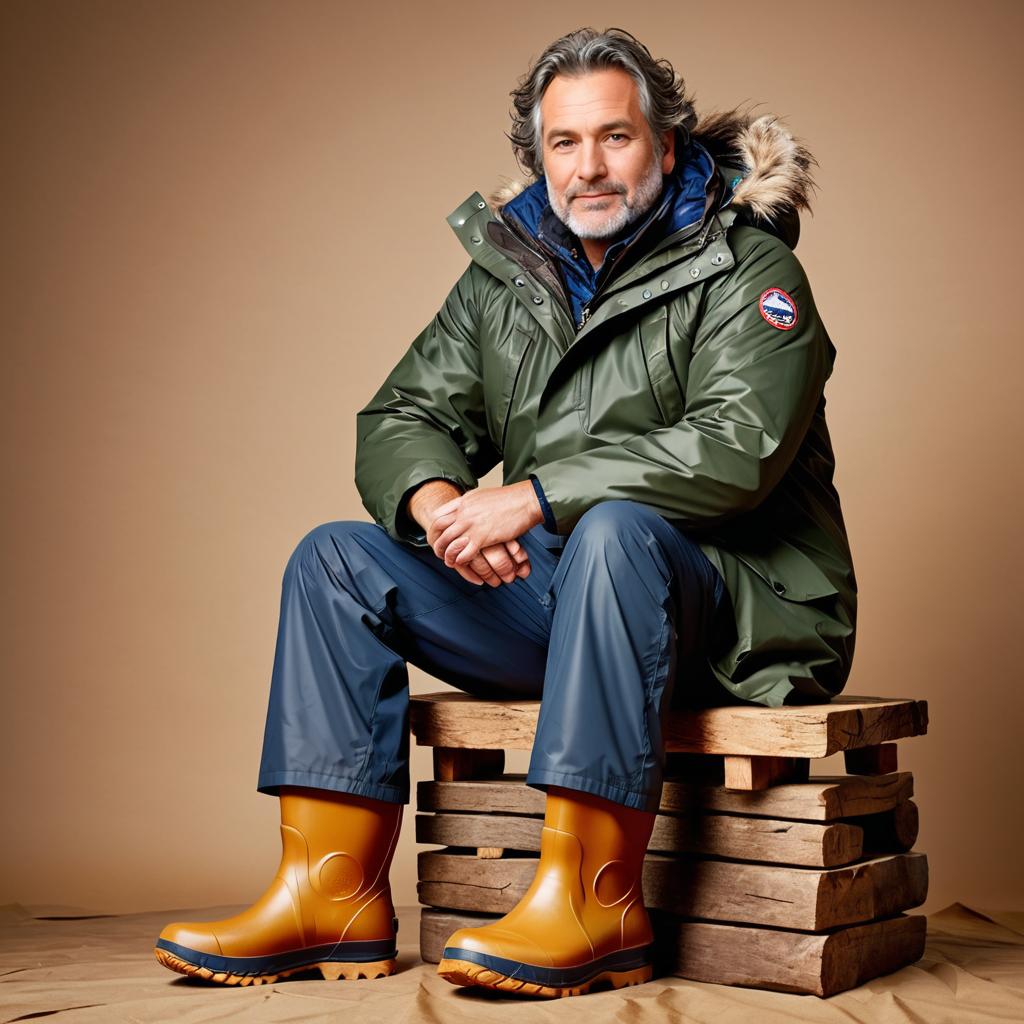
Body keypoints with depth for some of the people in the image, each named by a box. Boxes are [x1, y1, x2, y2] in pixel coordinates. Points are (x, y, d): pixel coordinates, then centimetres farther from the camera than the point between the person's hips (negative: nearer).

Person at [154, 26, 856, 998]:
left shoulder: (744, 270, -6)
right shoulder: (503, 277, 12)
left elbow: (738, 445, -22)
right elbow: (400, 419, 11)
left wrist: (533, 496, -25)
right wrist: (437, 499, -14)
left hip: (740, 603, -6)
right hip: (556, 597, 6)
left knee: (614, 529, -38)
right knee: (337, 560, -6)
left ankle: (592, 905, -34)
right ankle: (332, 897, -13)